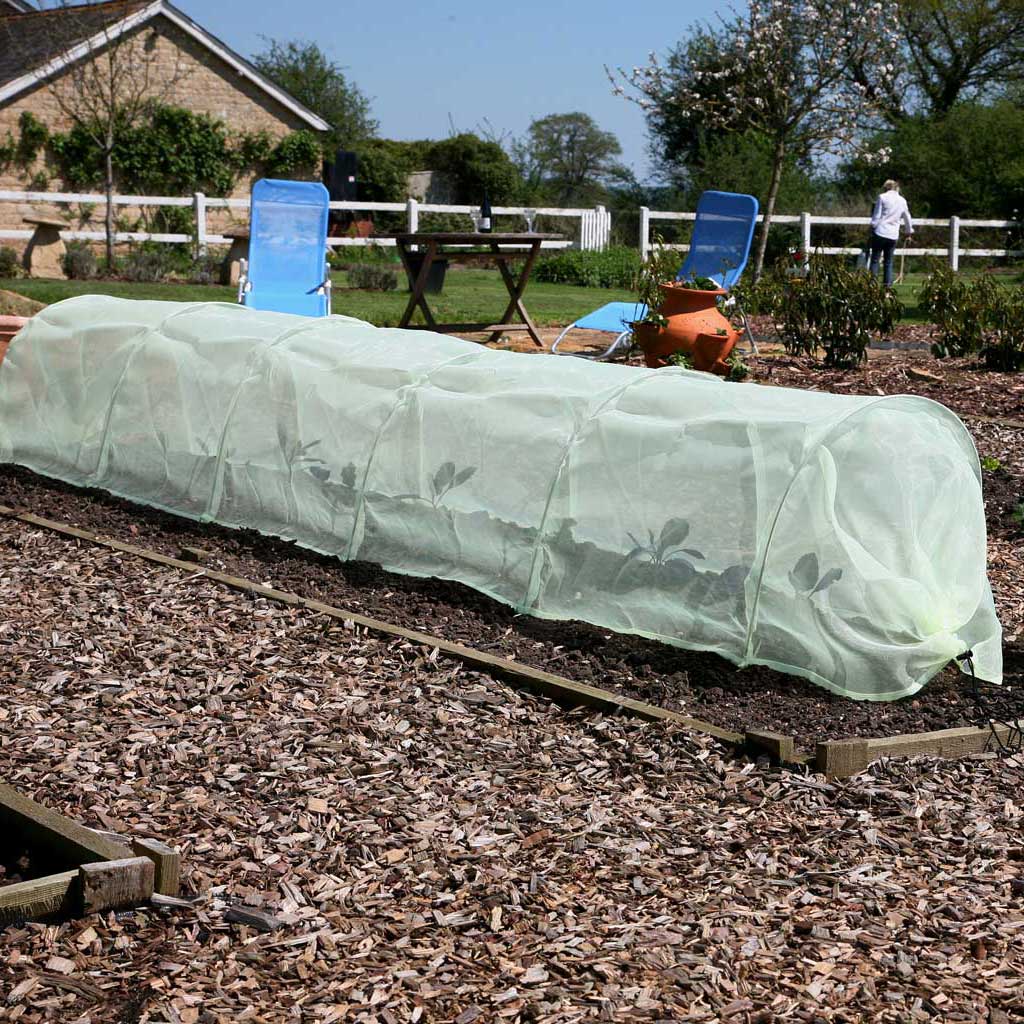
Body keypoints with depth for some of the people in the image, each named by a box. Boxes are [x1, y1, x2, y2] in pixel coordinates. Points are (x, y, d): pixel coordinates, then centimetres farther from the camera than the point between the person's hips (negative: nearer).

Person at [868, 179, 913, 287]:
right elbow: (907, 218, 24)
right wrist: (909, 231, 38)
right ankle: (888, 284, 5)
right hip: (893, 235, 4)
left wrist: (873, 227, 5)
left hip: (880, 233, -3)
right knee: (888, 261, 10)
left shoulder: (882, 197, -1)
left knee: (875, 259, 1)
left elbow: (876, 216, -4)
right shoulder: (902, 201, 12)